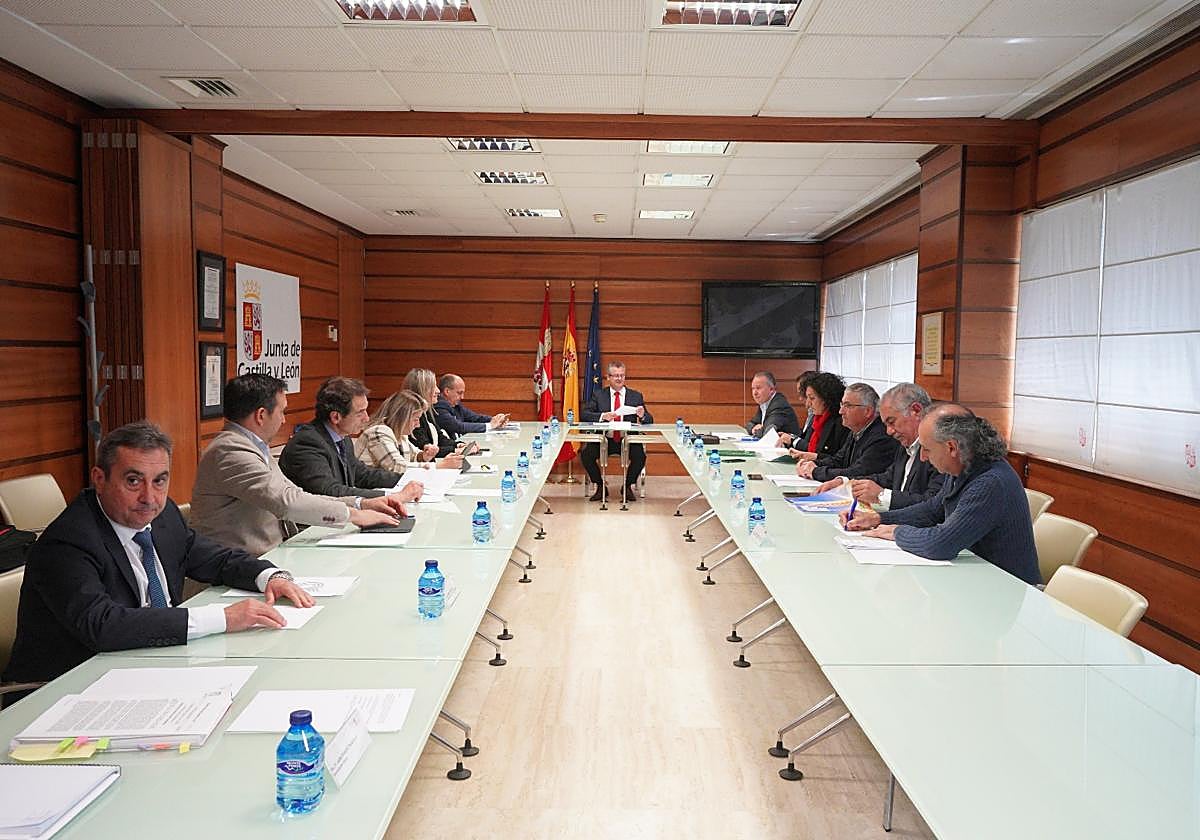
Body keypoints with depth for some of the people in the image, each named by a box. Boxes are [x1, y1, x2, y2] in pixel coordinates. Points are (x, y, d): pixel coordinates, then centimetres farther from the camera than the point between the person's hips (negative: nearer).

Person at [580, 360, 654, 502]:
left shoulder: (636, 396, 8)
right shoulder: (598, 395, 7)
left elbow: (649, 422, 6)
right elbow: (584, 414, -4)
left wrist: (642, 415, -18)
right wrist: (602, 416, -22)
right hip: (604, 440, 0)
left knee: (640, 455, -29)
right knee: (586, 453, -25)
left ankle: (628, 486, 0)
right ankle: (600, 487, 0)